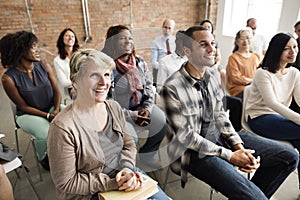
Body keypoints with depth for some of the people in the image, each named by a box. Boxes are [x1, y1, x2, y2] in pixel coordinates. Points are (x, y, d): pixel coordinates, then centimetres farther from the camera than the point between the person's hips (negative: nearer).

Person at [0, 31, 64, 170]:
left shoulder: (45, 67, -4)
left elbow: (56, 91, -2)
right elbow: (23, 106, -11)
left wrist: (57, 110, -20)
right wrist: (48, 116, -20)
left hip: (52, 108, 4)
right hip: (28, 115, -3)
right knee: (46, 134, -31)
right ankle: (42, 158, 7)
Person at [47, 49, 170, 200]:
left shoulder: (114, 107, -4)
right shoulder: (62, 127, -24)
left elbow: (129, 144, 5)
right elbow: (66, 183, -17)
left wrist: (127, 169, -14)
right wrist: (112, 183, -20)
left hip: (125, 176, 6)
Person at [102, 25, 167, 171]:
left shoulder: (140, 62, 3)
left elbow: (149, 86, 9)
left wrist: (147, 107, -7)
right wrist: (132, 115, -18)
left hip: (141, 106, 6)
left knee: (162, 123, -11)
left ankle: (147, 156, 14)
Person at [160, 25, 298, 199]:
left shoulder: (214, 75, 2)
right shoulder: (172, 88, -21)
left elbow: (220, 114, 8)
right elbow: (185, 136, -17)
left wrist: (239, 146, -6)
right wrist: (229, 156, -15)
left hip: (220, 135, 7)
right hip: (194, 150, -7)